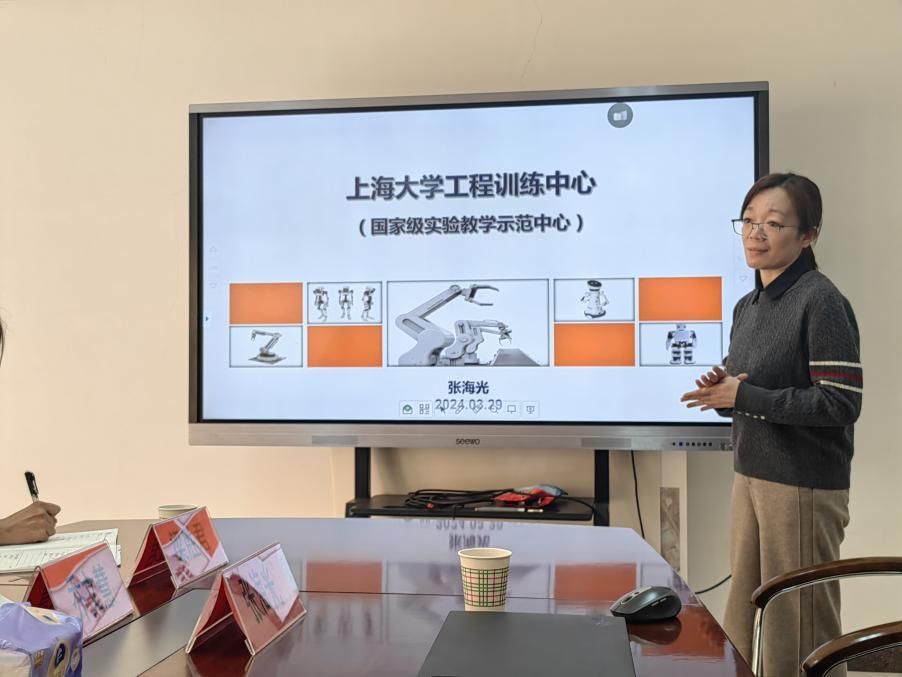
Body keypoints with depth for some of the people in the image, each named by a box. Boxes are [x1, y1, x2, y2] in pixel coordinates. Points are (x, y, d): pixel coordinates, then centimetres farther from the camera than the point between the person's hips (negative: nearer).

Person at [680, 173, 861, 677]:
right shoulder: (747, 306, 11)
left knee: (800, 630, 5)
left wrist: (744, 397, -19)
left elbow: (842, 404, -20)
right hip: (750, 477, 8)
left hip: (804, 488, -8)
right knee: (746, 625, 14)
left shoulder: (822, 302, -14)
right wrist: (719, 390, -3)